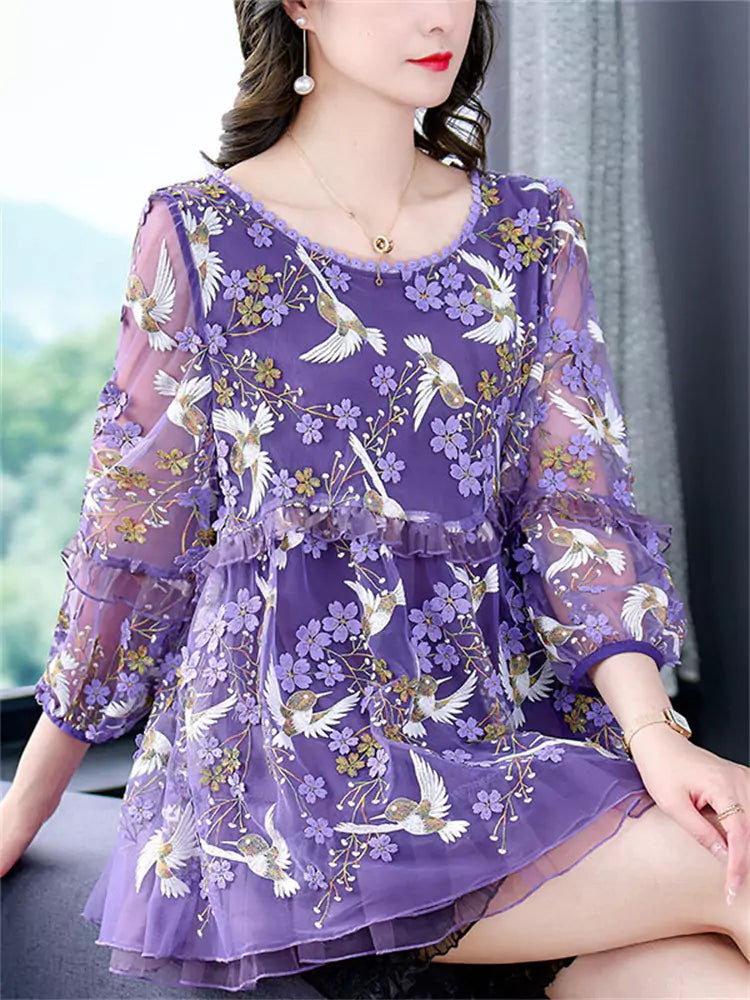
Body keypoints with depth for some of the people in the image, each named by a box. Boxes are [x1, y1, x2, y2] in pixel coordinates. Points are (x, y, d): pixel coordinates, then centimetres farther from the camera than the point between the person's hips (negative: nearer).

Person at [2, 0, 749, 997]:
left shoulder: (533, 232, 10)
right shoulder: (197, 234, -1)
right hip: (292, 738, -4)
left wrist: (651, 729, -13)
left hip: (509, 708, 4)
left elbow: (575, 502, 4)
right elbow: (135, 537, 3)